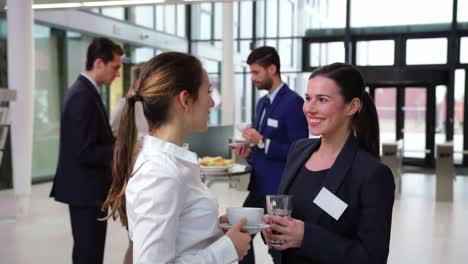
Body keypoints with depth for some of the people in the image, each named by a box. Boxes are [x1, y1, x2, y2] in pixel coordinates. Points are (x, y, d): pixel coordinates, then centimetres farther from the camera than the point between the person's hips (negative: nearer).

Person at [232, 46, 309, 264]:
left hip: (280, 189, -8)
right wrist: (250, 151, 2)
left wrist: (262, 142, -23)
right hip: (259, 185, 8)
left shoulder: (293, 102, -15)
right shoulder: (262, 103, 13)